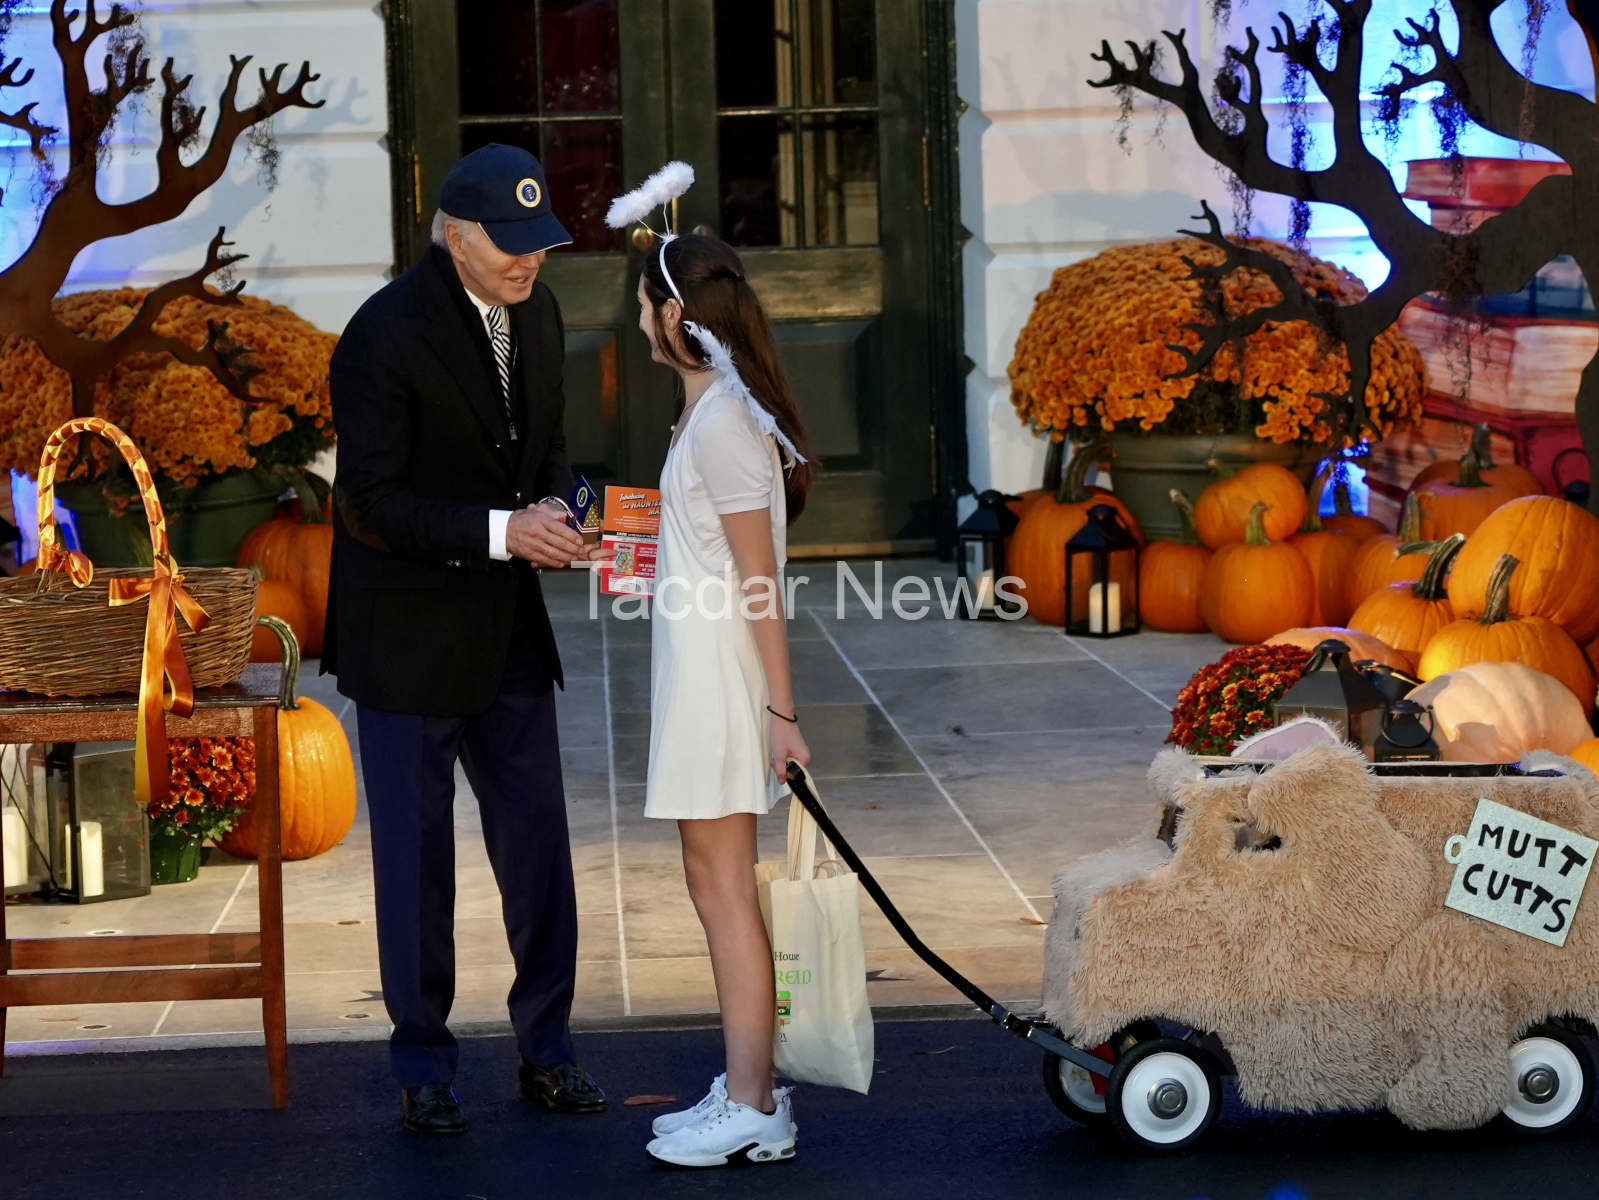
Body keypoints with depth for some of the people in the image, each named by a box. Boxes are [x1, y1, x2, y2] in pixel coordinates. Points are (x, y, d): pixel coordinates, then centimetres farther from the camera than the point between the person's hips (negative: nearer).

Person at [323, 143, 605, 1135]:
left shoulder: (538, 311, 3)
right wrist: (502, 531, -29)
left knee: (537, 837, 10)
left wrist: (557, 506, -8)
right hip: (410, 633, -6)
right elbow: (376, 500, -21)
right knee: (416, 850, 5)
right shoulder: (386, 335, -19)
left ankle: (546, 1045, 22)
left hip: (507, 625, 6)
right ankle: (423, 1063, 17)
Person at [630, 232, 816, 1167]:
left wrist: (782, 711, -18)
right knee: (718, 881, 13)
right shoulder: (718, 408, 12)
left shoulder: (721, 423, -18)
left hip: (721, 672, -10)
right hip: (700, 669, 10)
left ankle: (753, 1110, 0)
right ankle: (748, 1091, 20)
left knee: (723, 882, -5)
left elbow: (759, 578, -19)